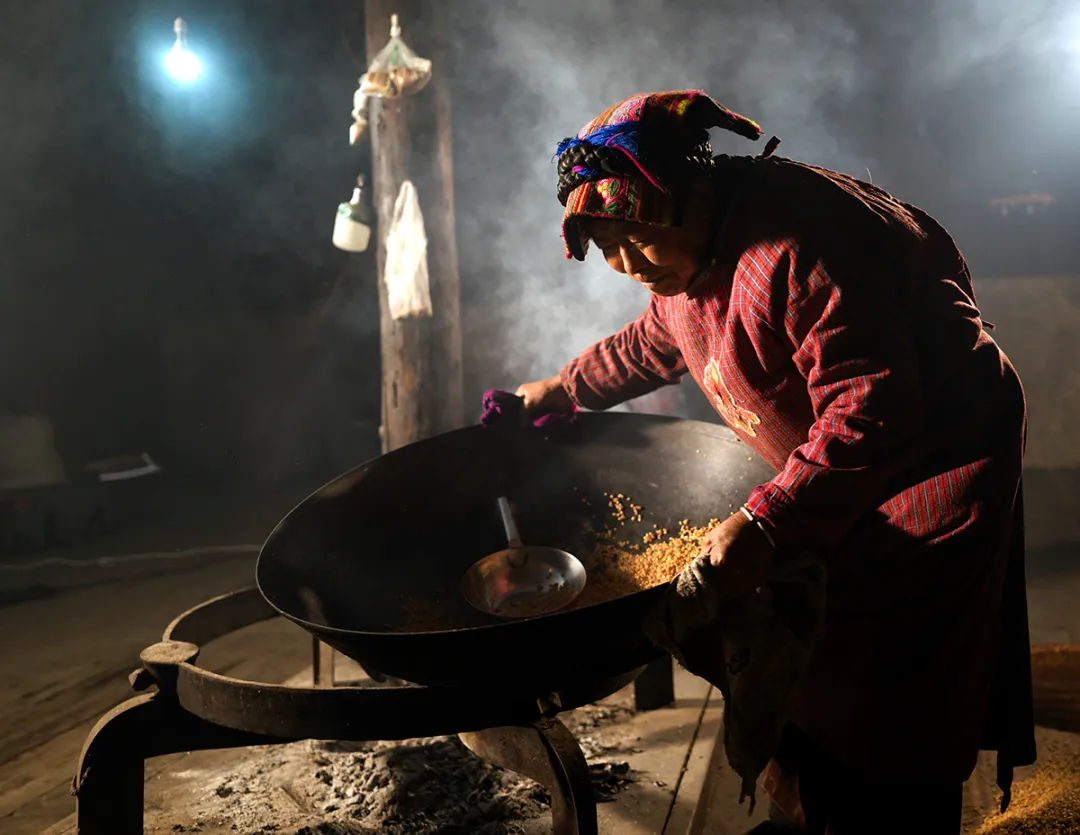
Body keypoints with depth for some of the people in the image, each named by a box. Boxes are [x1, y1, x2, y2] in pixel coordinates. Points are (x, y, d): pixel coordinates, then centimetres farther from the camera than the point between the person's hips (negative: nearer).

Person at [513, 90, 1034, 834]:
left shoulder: (801, 245, -31)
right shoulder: (690, 260, 1)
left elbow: (871, 410, -35)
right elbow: (651, 343, 21)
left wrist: (768, 522, -39)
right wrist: (560, 391, 27)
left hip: (935, 459, -9)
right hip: (830, 469, 9)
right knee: (803, 674, 17)